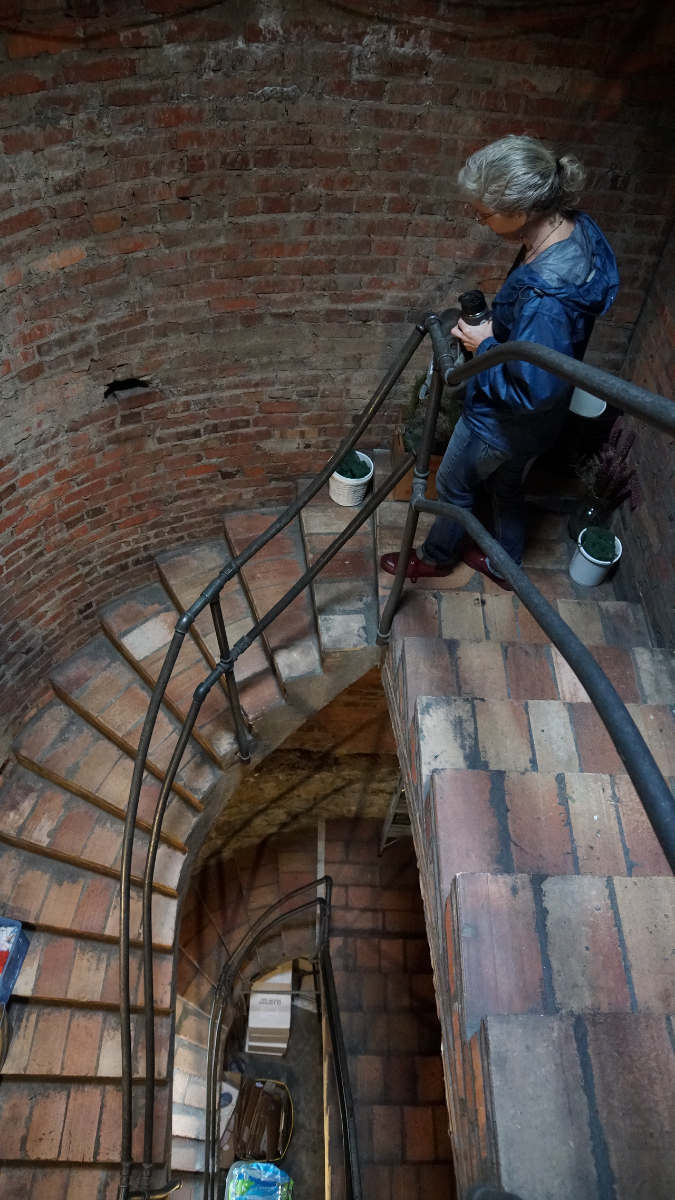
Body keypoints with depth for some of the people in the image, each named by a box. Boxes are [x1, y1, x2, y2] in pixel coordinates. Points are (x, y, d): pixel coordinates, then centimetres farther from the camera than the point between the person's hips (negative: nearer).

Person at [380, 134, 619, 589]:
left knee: (454, 485, 19)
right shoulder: (574, 226, -12)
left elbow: (532, 392, -32)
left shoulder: (547, 298, -41)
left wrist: (486, 346, -20)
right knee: (507, 483, 30)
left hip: (503, 422, -8)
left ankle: (435, 557, 49)